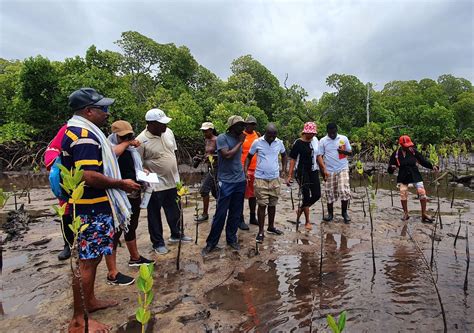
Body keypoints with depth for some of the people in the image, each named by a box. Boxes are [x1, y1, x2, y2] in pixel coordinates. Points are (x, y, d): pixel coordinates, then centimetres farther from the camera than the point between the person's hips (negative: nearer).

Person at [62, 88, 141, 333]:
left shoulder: (78, 130, 15)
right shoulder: (85, 135, -19)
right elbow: (89, 176, -27)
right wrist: (121, 184, -17)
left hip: (91, 206, 11)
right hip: (91, 209, -11)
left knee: (91, 257, 20)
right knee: (86, 261, 0)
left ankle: (90, 301, 36)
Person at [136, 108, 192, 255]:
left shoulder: (168, 132, 0)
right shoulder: (142, 140, -20)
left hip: (172, 181, 6)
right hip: (155, 185, -6)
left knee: (174, 212, 21)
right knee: (155, 215, 11)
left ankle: (176, 235, 41)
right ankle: (158, 243, 27)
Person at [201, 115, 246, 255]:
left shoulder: (239, 138, 10)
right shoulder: (222, 138, -9)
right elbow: (227, 155, -21)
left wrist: (242, 173, 14)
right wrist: (240, 142, -12)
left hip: (240, 181, 6)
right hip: (226, 182, -6)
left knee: (236, 213, 11)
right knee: (220, 214, -1)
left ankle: (231, 239, 26)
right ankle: (211, 243, 13)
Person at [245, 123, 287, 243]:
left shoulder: (279, 142, 1)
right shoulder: (257, 142, -7)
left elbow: (284, 155, 18)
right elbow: (249, 157, 2)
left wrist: (284, 169, 9)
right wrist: (245, 171, -10)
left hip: (275, 178, 3)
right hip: (261, 179, -3)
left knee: (272, 204, 14)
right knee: (262, 205, -1)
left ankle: (271, 227, 32)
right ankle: (261, 232, 10)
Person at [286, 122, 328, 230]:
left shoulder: (315, 140, 6)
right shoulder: (298, 143, -11)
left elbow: (318, 156, 15)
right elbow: (293, 159, -10)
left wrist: (324, 169, 11)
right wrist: (290, 175, -14)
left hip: (313, 171, 6)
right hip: (302, 173, -6)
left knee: (317, 195, 5)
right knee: (306, 196, -1)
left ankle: (300, 210, 28)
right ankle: (307, 222, 17)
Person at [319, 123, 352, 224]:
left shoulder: (344, 138, 2)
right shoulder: (323, 141, 0)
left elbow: (350, 152, 6)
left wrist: (343, 151, -17)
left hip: (343, 169, 0)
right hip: (329, 171, 0)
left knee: (344, 191, -10)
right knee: (330, 193, 6)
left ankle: (344, 212, 11)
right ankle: (330, 214, 22)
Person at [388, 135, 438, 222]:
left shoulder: (413, 151, -3)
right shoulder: (396, 154, -6)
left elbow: (423, 161, 4)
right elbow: (390, 170, -2)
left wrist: (432, 166, -10)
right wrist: (392, 168, -24)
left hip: (415, 176, 1)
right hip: (403, 177, -1)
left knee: (422, 193, -6)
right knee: (403, 194, -4)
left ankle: (424, 214, 10)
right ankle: (405, 213, 17)